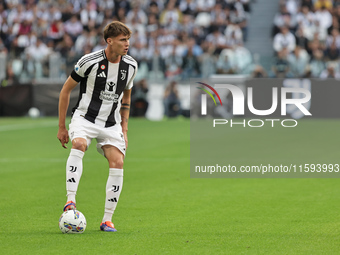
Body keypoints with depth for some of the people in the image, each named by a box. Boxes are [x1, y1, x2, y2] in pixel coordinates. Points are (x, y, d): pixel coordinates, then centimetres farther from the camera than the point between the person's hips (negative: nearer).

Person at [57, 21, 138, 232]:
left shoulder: (130, 66, 2)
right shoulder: (89, 62, -11)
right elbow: (66, 90, -1)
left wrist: (124, 130, 14)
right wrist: (62, 127, 0)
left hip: (111, 123, 4)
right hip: (85, 118, -4)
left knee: (118, 163, -13)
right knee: (79, 145, -34)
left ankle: (107, 219, -4)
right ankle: (71, 200, -37)